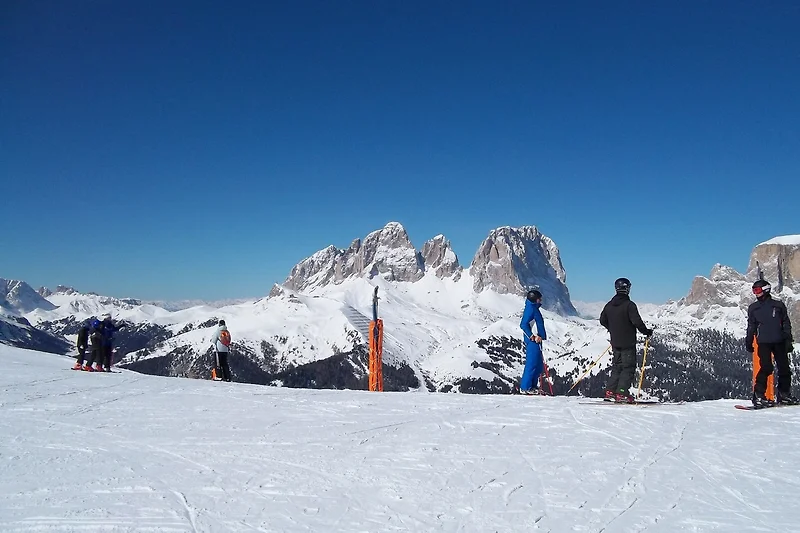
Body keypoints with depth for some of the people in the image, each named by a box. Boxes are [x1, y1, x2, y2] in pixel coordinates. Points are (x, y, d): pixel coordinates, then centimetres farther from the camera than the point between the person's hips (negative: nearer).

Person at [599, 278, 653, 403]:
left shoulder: (609, 305, 6)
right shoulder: (629, 305, -15)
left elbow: (602, 320, 14)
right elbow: (637, 321, -20)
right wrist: (646, 331, -4)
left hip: (615, 342, 7)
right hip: (628, 342, -6)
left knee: (617, 366, 14)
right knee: (629, 367, -1)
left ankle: (610, 392, 10)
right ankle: (622, 394, -7)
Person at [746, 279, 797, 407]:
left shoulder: (778, 305, 7)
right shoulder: (753, 308, 9)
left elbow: (786, 324, 8)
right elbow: (751, 327, 14)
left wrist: (788, 340, 0)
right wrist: (748, 342, 11)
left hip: (779, 342, 1)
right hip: (763, 342, -1)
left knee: (784, 369, 4)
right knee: (766, 368, -13)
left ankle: (784, 394, 18)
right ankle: (759, 396, -11)